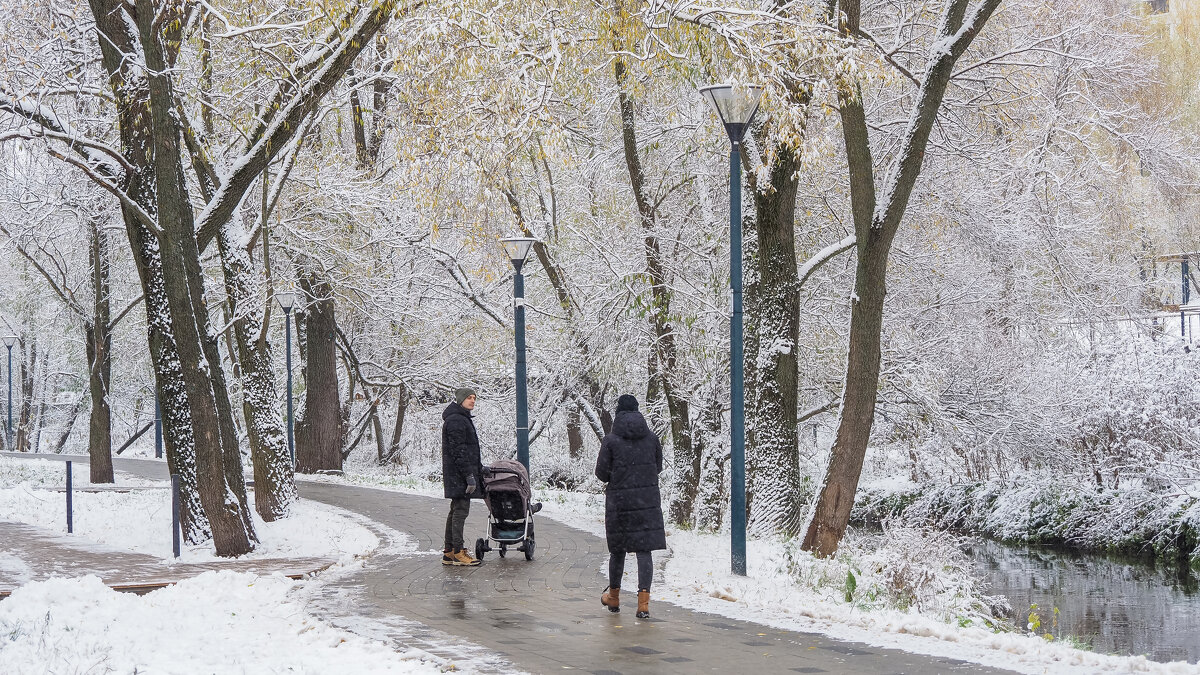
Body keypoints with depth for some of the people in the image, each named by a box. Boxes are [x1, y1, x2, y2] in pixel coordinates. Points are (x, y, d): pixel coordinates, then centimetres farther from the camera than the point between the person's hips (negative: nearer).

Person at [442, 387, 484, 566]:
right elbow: (458, 451, -20)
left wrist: (479, 468, 27)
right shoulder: (455, 420, -15)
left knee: (456, 511, 12)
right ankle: (458, 553, -9)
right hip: (458, 473, -11)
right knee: (460, 511, -10)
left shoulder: (463, 419, 20)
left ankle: (449, 552, 16)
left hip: (459, 474, 11)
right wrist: (469, 475, -22)